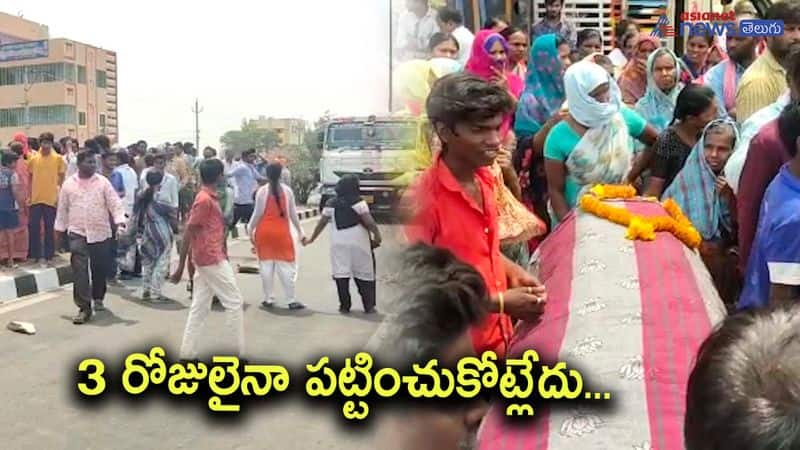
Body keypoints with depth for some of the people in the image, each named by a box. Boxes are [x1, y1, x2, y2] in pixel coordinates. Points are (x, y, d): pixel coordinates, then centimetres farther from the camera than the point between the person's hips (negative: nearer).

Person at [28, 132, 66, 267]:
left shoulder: (58, 159, -1)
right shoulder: (33, 159, 5)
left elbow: (61, 178, 2)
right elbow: (30, 178, 10)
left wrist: (60, 195, -4)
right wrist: (28, 195, 4)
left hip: (51, 199, -2)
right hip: (35, 199, 2)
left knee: (49, 229, 4)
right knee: (34, 228, 4)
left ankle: (48, 256, 12)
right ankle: (37, 255, 15)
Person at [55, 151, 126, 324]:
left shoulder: (103, 182, 0)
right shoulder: (68, 184, 4)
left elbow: (114, 203, -6)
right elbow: (62, 209, 11)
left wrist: (119, 219, -21)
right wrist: (59, 229, 12)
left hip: (101, 233, 0)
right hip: (77, 233, 0)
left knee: (100, 269, 11)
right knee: (79, 270, -10)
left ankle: (98, 298, 35)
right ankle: (84, 308, -9)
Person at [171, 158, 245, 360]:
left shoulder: (209, 198, 12)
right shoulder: (205, 200, -16)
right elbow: (188, 233, -17)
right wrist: (181, 267, -16)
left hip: (206, 259, 9)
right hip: (212, 259, -9)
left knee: (200, 307, 9)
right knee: (234, 302, -1)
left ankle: (187, 352, 12)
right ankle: (240, 351, 6)